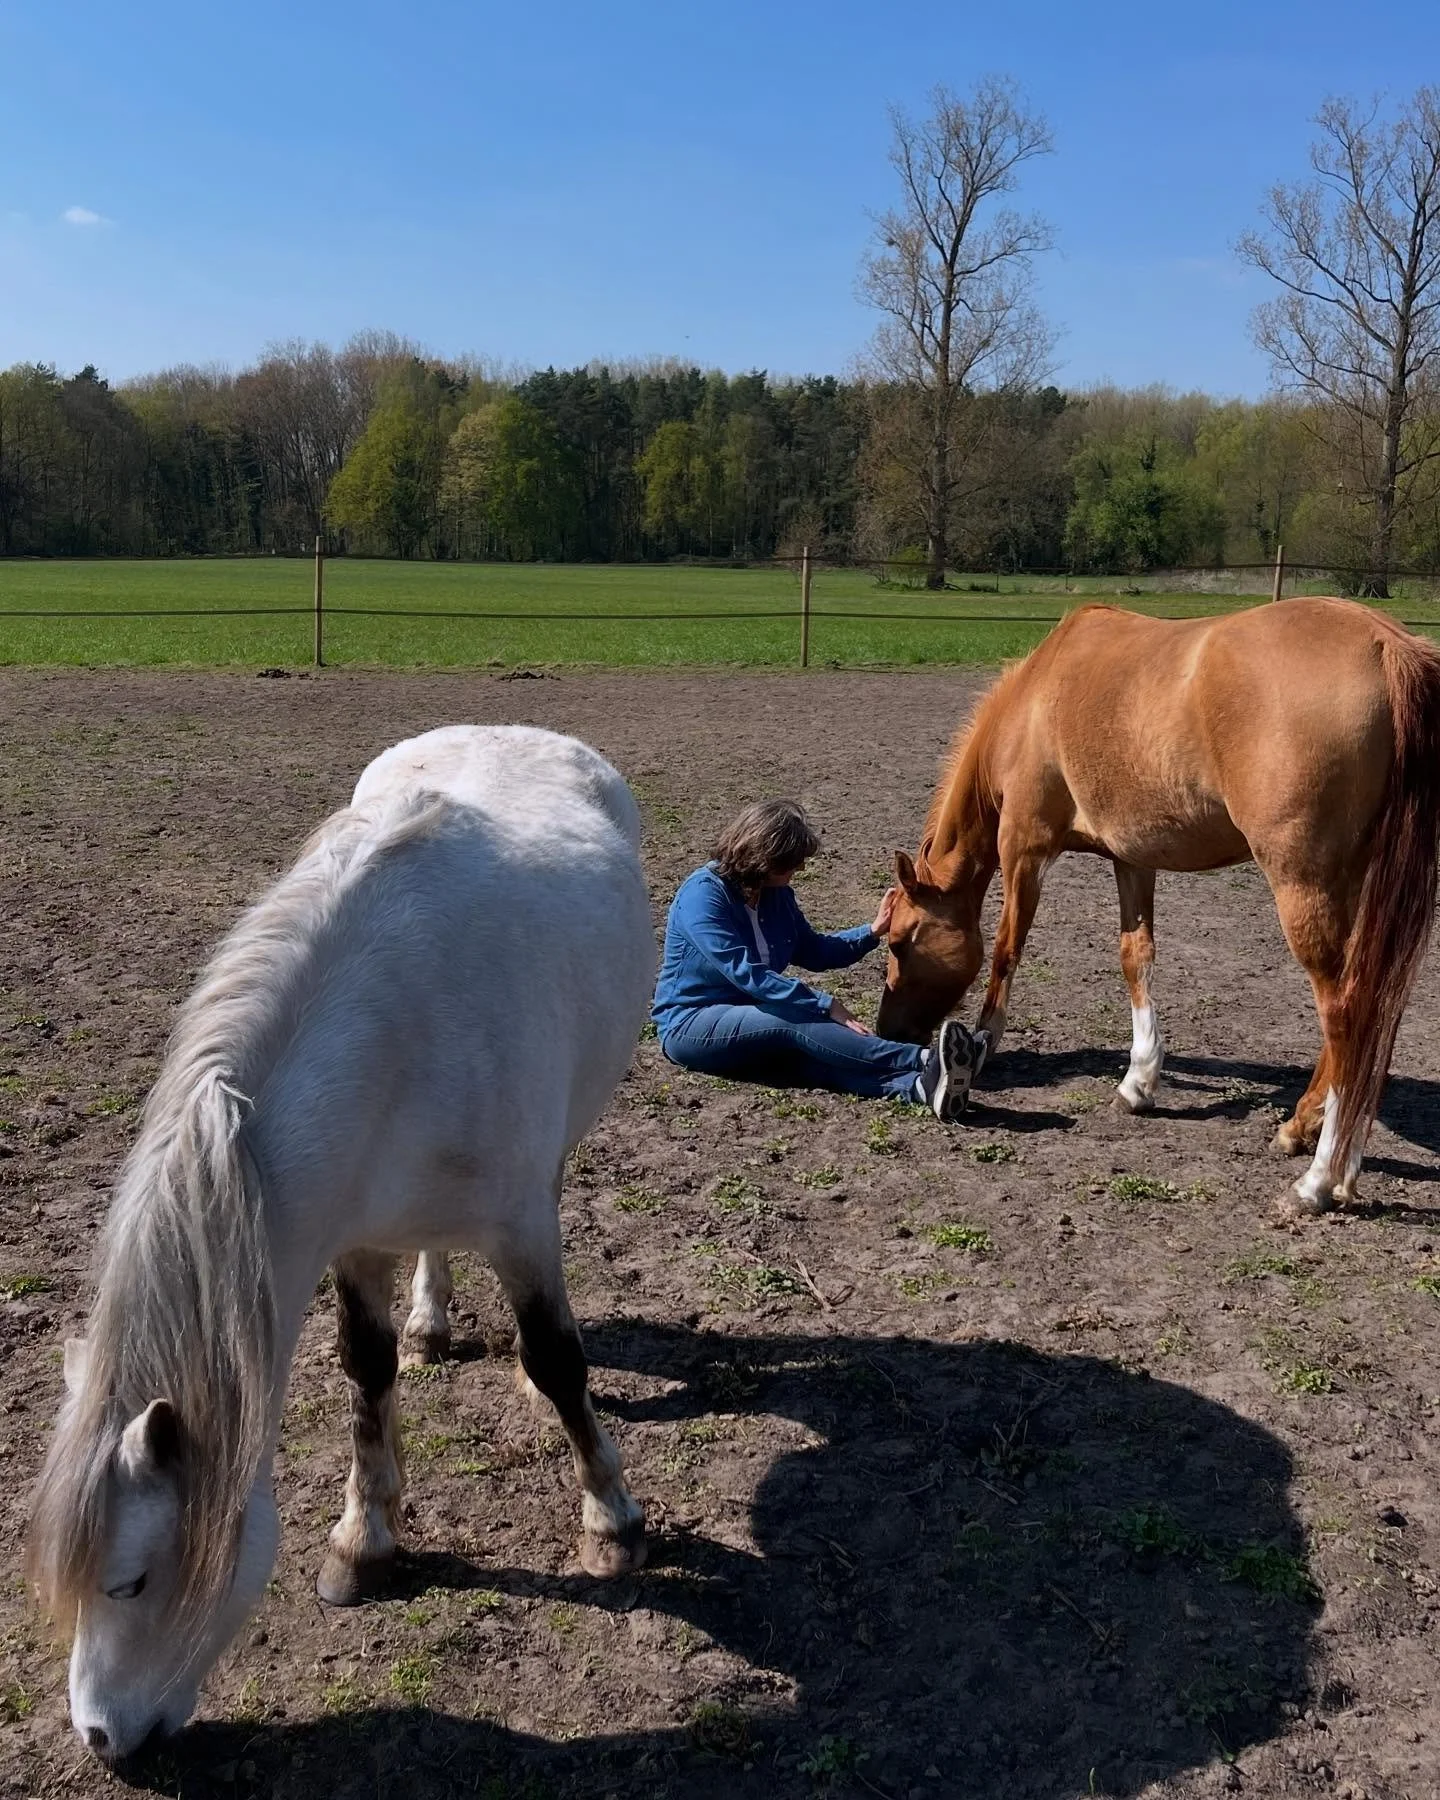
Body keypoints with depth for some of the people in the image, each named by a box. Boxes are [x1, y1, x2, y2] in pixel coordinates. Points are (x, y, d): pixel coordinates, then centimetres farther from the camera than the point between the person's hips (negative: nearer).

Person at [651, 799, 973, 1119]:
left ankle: (919, 1085, -56)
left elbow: (813, 952, 18)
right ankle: (922, 1060, -47)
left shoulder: (777, 894, 6)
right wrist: (824, 1005, -28)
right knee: (797, 1021, -33)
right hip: (690, 1025, -6)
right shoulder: (702, 894, -19)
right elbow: (745, 972, -27)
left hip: (749, 1016, 6)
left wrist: (872, 932, 3)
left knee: (811, 1053, -28)